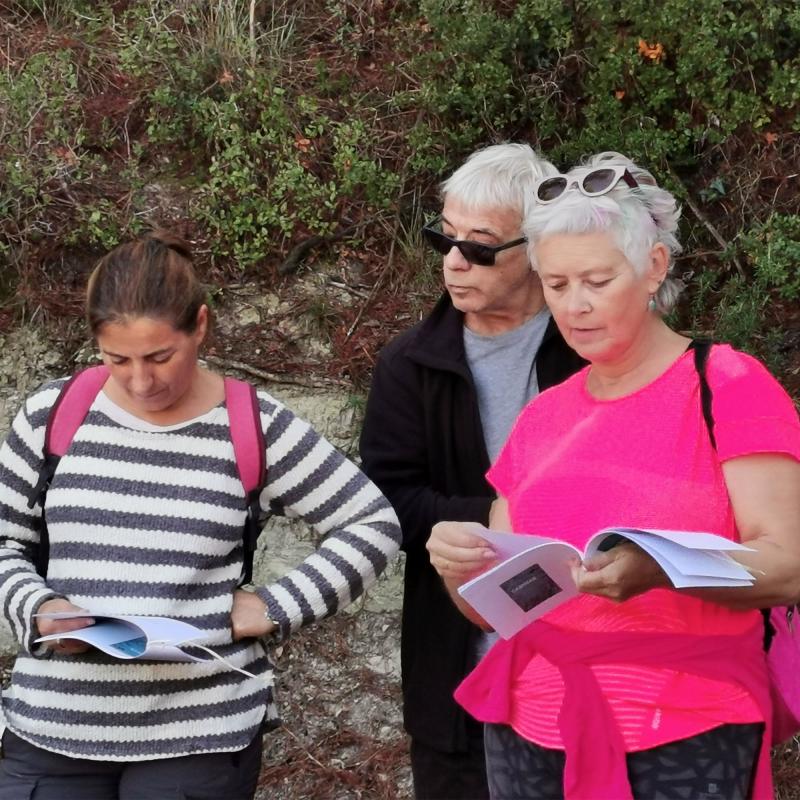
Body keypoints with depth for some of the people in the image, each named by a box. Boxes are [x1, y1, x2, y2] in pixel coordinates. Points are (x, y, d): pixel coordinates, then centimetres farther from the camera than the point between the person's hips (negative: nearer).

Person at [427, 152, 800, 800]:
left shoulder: (730, 387, -5)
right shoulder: (542, 417, 11)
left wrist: (657, 568, -30)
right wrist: (463, 568, -11)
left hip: (682, 745, -5)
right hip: (528, 736, 5)